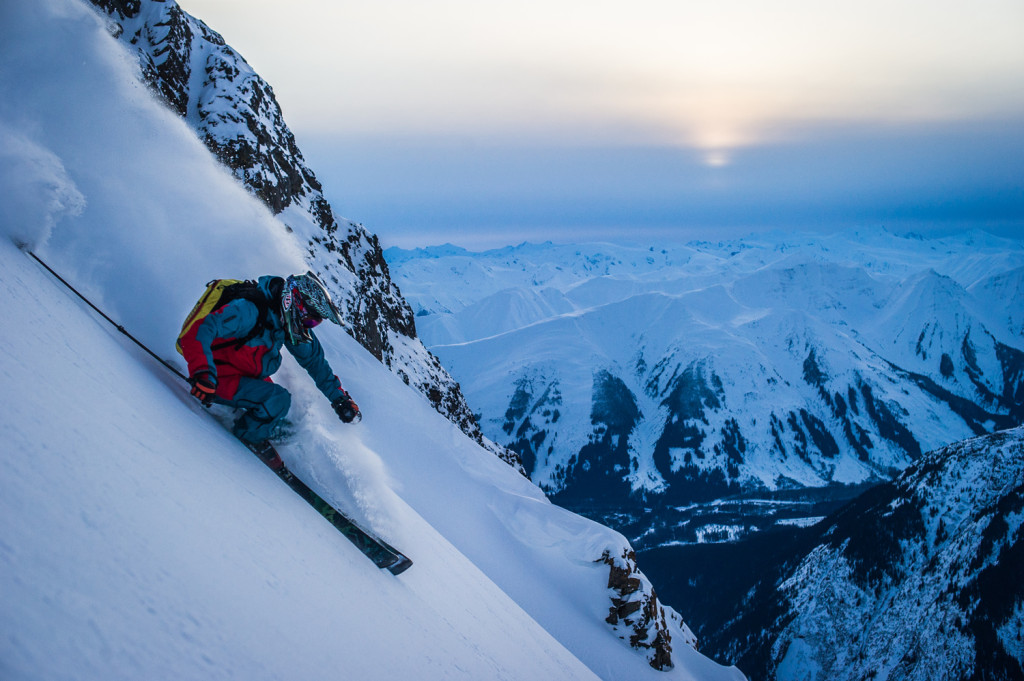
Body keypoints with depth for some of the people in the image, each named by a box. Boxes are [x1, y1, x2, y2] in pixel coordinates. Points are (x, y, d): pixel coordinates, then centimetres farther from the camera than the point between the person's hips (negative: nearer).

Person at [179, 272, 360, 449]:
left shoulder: (293, 326, -3)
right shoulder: (250, 311, -27)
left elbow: (315, 360, 9)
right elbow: (198, 332, -34)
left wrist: (340, 397, 7)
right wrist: (202, 374, -46)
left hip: (249, 377, 8)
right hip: (219, 379, -8)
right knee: (279, 400, -24)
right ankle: (246, 439, 0)